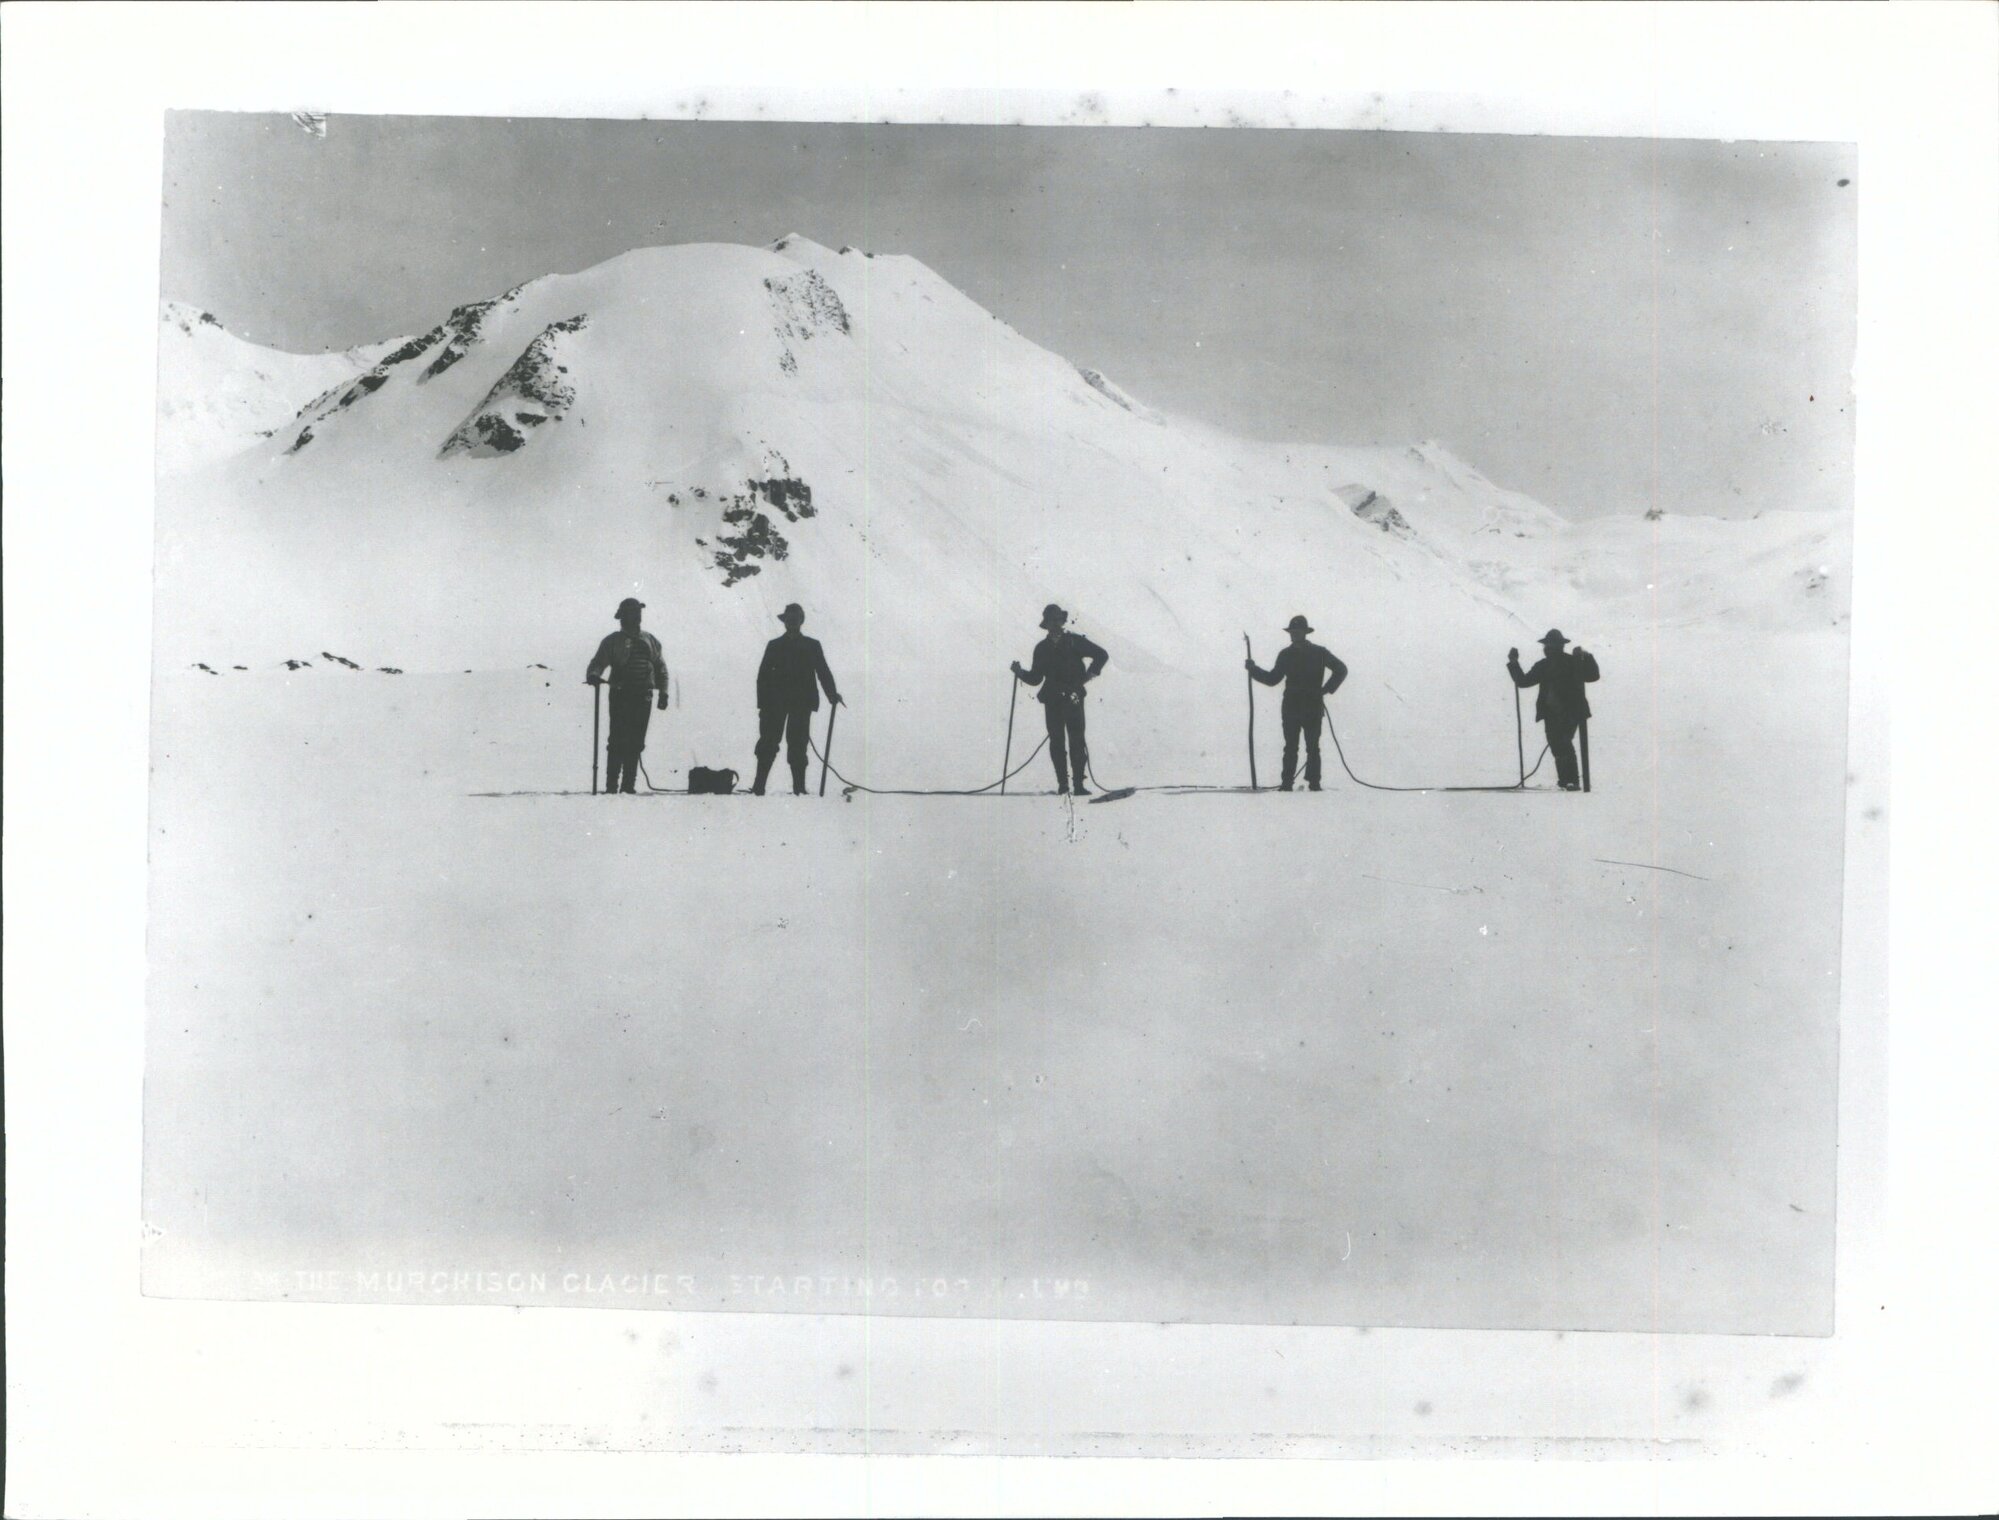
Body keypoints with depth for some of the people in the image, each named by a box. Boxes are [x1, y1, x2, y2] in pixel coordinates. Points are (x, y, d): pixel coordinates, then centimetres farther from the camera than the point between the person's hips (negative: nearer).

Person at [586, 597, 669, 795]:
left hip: (643, 697, 3)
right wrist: (593, 675, -25)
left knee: (636, 742, 3)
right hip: (620, 695, -3)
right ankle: (611, 785, -9)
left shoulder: (650, 641, 16)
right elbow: (598, 663, -2)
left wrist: (663, 692, 11)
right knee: (618, 741, -9)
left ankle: (629, 785, 7)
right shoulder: (612, 641, 6)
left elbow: (660, 667, 20)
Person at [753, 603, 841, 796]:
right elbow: (763, 676, 8)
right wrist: (763, 704, -1)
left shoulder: (812, 646, 11)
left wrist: (832, 694, -8)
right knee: (768, 745, -3)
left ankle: (799, 788, -1)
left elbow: (823, 672, 8)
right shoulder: (774, 646, 11)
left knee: (797, 745, -3)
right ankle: (759, 787, -3)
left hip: (802, 702, 0)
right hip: (776, 703, 0)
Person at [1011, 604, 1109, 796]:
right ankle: (1062, 783, 4)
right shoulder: (1042, 648, 14)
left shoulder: (1075, 641, 5)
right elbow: (1036, 678, 14)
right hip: (1052, 700, 3)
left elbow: (1101, 655, 8)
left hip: (1073, 698, -3)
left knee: (1076, 740, -9)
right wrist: (1020, 672, -2)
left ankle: (1078, 783, -10)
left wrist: (1090, 673, -3)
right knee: (1057, 741, 0)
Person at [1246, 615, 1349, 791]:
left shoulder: (1319, 653, 1)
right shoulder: (1285, 654, 10)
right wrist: (1253, 669, 5)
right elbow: (1272, 679, 15)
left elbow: (1341, 670, 6)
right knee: (1290, 747, 0)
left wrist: (1325, 690, -1)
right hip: (1291, 708, 2)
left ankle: (1314, 783, 2)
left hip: (1313, 708, -2)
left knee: (1312, 748, -1)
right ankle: (1286, 783, 0)